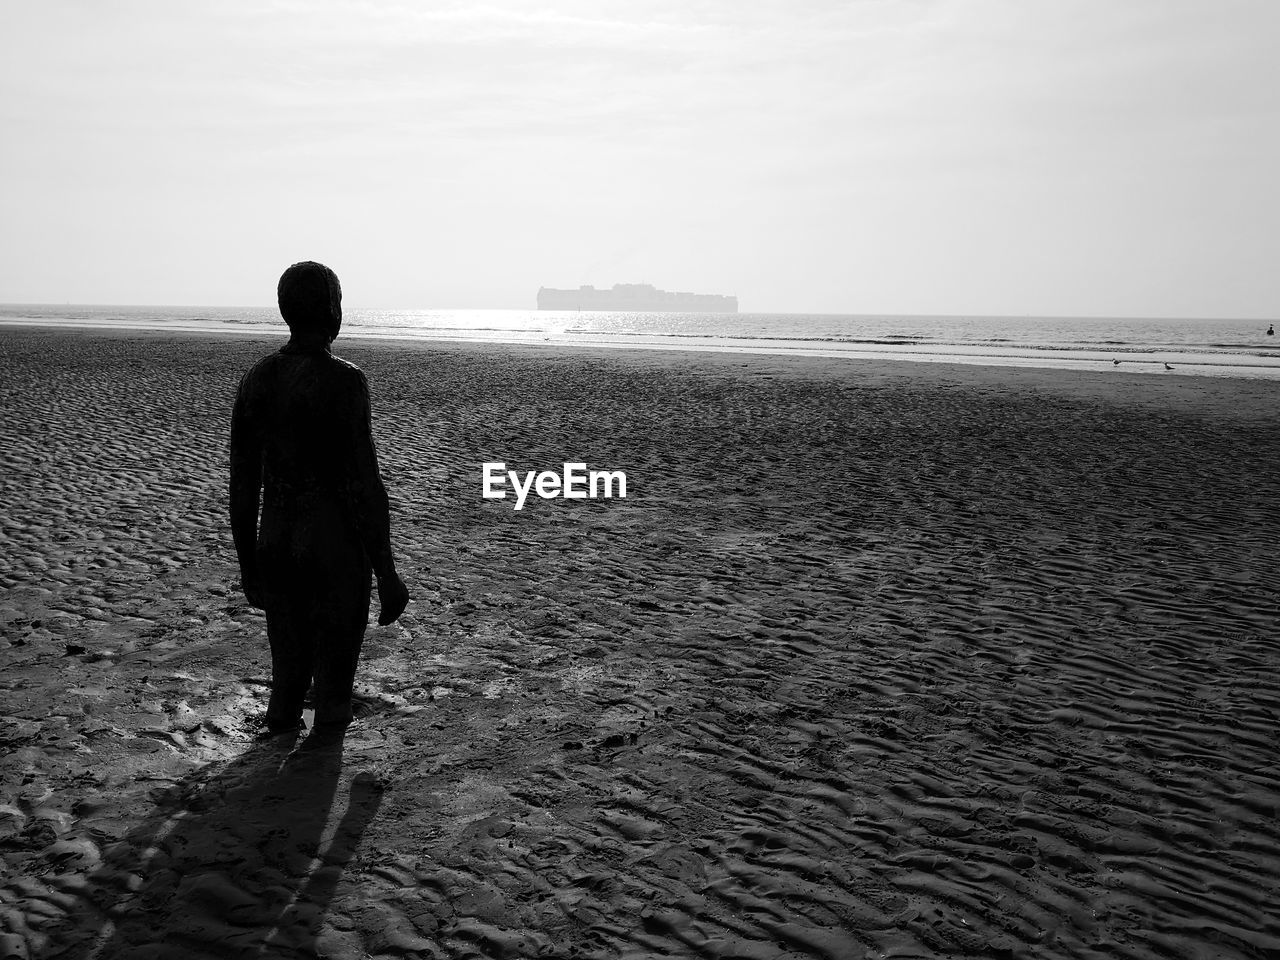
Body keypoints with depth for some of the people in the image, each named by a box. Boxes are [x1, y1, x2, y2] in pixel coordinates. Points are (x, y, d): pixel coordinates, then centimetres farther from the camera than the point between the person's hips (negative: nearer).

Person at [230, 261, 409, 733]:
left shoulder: (255, 380, 3)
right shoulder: (343, 380, -17)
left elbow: (242, 486, 7)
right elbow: (363, 486, -19)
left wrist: (248, 565, 17)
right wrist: (387, 575, -13)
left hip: (276, 550, 6)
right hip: (336, 554, -6)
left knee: (287, 678, 19)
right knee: (332, 689, 8)